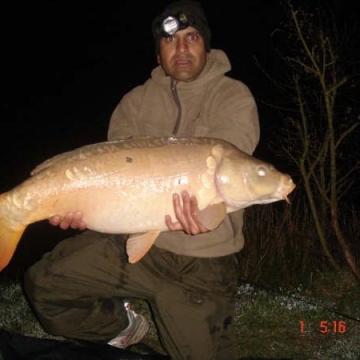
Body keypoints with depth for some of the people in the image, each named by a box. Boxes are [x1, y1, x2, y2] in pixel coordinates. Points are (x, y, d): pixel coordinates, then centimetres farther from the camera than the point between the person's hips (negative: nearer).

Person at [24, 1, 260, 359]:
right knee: (43, 283, -7)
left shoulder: (234, 97, -4)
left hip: (203, 260, -3)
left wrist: (202, 207, -43)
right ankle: (122, 327, 18)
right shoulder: (137, 100, 7)